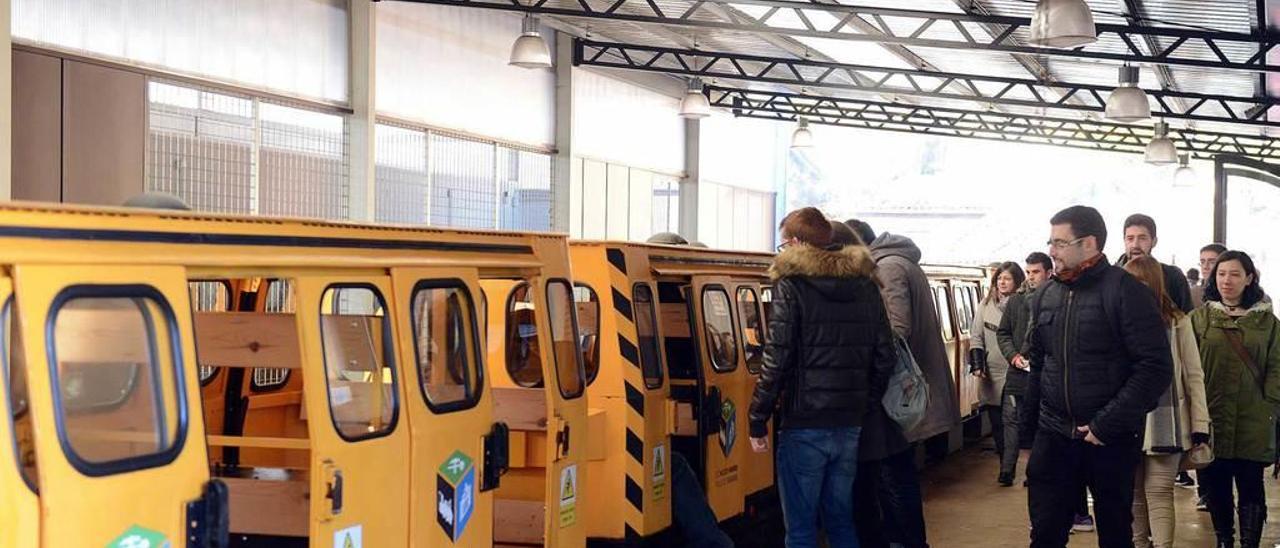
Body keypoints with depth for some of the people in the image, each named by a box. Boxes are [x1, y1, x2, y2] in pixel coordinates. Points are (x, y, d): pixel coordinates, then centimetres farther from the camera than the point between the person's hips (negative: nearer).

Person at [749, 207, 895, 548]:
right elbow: (885, 357, 9)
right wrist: (864, 405, 17)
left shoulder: (791, 286, -8)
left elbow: (777, 359, -14)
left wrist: (758, 420, -7)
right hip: (850, 425, 6)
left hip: (805, 424, -6)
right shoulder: (864, 285, 10)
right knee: (841, 520, 17)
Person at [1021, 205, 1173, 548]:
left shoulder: (1125, 291, -11)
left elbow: (1156, 368, -16)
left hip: (1112, 439, -4)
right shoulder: (1045, 296, 8)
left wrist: (1108, 424, -19)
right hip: (1053, 434, 5)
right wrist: (1030, 425, 11)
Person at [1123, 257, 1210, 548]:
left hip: (1166, 421, -2)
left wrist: (1200, 424, -6)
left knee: (1159, 491, -2)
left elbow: (1193, 375, -1)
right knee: (1133, 491, 9)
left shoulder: (1177, 322, -2)